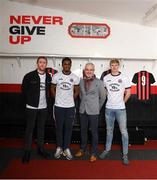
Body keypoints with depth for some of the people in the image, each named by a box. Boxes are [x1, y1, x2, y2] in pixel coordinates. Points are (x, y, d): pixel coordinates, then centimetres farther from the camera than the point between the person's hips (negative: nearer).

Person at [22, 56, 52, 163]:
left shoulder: (48, 77, 2)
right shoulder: (29, 76, -9)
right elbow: (24, 90, -1)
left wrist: (47, 100, 8)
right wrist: (29, 101, 1)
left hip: (44, 107, 4)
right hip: (32, 107, -3)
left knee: (41, 128, 14)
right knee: (30, 129, 4)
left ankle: (40, 148, 28)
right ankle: (27, 151, 15)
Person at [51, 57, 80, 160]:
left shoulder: (75, 77, -2)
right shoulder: (56, 76, -4)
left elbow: (77, 91, 8)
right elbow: (53, 89, 7)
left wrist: (70, 99, 4)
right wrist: (58, 99, 4)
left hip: (70, 107, 0)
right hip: (58, 106, 0)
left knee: (68, 128, 7)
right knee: (59, 128, 9)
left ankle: (66, 149, 21)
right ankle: (59, 148, 24)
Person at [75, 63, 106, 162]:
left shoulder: (99, 82, -8)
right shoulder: (81, 81, 2)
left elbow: (103, 97, 0)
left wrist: (97, 107, 6)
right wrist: (84, 104, 13)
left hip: (93, 111, -4)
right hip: (83, 110, 4)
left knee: (94, 132, 7)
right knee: (83, 131, 16)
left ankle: (94, 153, 21)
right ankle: (82, 149, 35)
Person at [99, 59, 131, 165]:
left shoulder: (124, 78, -4)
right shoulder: (106, 78, 3)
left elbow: (128, 93, 0)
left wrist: (122, 102, 5)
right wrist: (110, 100, 8)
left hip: (120, 109, -2)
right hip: (109, 108, 3)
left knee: (124, 132, -1)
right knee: (109, 130, 16)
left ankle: (125, 154, 13)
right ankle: (107, 149, 32)